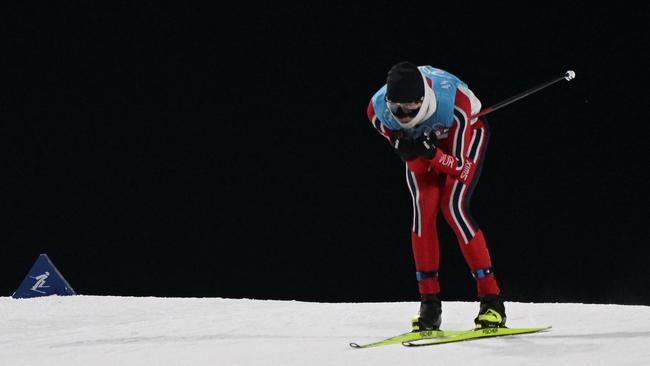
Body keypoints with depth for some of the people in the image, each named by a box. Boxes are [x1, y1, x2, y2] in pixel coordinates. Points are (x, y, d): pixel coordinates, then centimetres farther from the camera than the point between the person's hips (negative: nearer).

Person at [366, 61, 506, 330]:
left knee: (453, 206, -21)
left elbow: (461, 168, -31)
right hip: (425, 137, 3)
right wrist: (408, 151, -40)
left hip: (466, 130, -3)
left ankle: (492, 301, -18)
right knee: (423, 208, -16)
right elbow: (414, 163, -17)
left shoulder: (453, 102, -41)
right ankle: (430, 304, -8)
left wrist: (432, 153, -49)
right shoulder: (377, 110, -30)